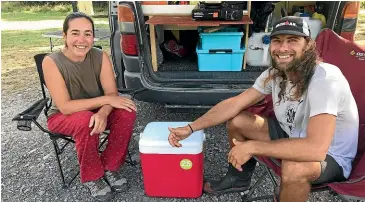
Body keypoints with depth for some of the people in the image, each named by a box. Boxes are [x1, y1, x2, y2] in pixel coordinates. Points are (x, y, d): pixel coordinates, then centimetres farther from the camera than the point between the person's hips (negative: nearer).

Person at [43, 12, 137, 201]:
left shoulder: (100, 56, -14)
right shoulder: (51, 62, -23)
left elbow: (112, 93, -17)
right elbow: (65, 107, -28)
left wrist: (102, 112, -39)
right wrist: (105, 100, -33)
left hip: (95, 111, 3)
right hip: (62, 118, -3)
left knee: (127, 112, -23)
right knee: (85, 120, -36)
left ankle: (110, 167, -5)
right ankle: (91, 176, -10)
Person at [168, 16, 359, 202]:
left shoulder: (325, 79, -33)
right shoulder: (274, 73, -11)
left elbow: (316, 149, -42)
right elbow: (234, 104, -9)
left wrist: (251, 147, -36)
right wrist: (190, 128, -16)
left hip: (331, 155, -6)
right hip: (293, 136, 6)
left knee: (294, 168, -40)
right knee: (236, 121, -2)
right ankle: (239, 178, 21)